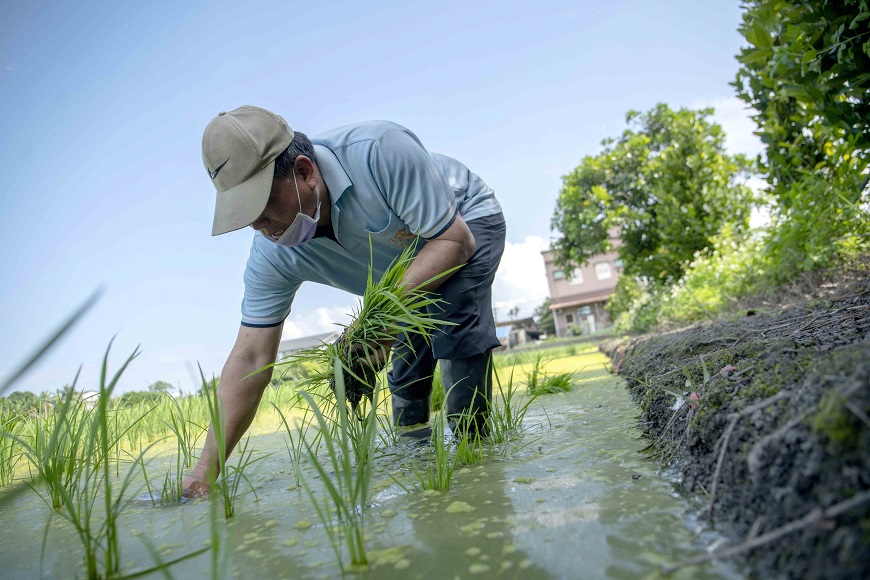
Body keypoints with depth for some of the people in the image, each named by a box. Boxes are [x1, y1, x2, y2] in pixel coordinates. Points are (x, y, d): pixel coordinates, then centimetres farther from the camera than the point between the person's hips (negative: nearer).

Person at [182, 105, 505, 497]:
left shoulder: (380, 150, -41)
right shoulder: (271, 254, -25)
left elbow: (455, 240, -34)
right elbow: (250, 361, -22)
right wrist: (206, 468, -24)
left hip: (467, 221, -4)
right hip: (404, 275, 4)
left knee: (457, 328, -31)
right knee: (405, 375, 1)